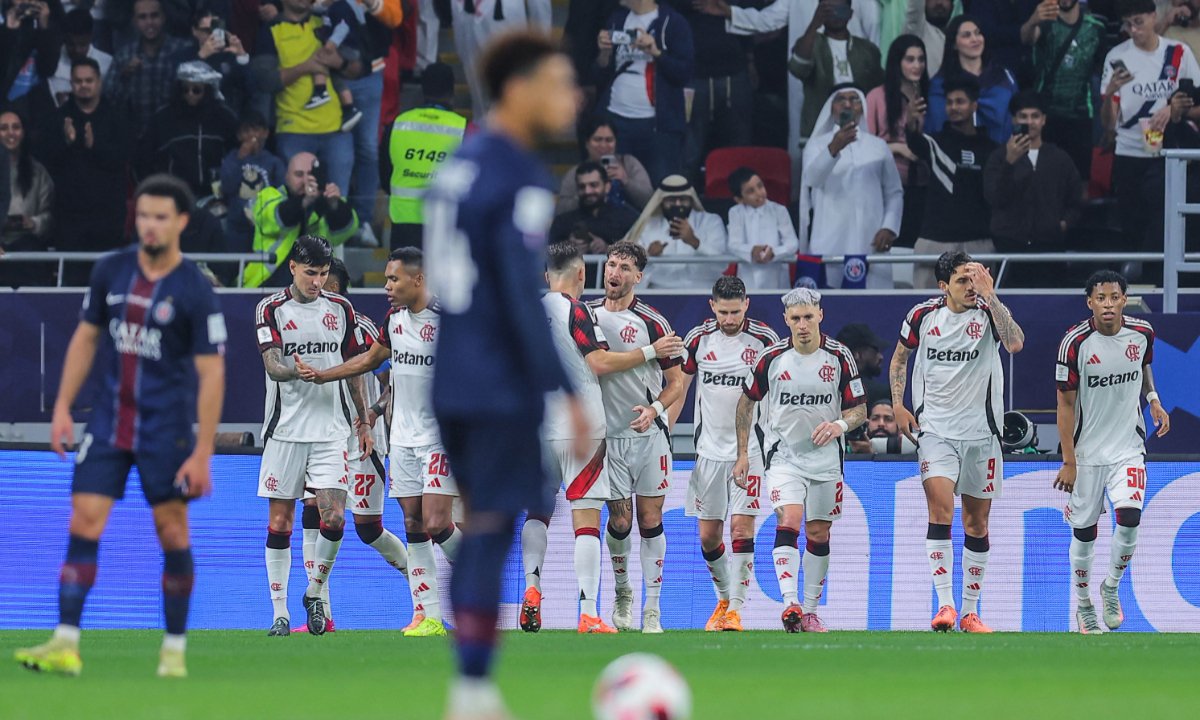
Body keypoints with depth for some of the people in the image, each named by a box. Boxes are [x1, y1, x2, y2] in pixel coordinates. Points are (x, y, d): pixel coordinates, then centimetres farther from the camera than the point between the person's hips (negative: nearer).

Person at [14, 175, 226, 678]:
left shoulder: (195, 292, -10)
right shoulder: (110, 271, 3)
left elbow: (211, 374, -10)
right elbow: (86, 338, 14)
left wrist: (202, 453, -14)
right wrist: (63, 407, 7)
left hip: (166, 428, -4)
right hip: (109, 421, 4)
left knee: (172, 533, 1)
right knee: (83, 523, -5)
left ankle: (174, 649, 12)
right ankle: (66, 645, -7)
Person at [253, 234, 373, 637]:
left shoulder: (341, 309, 9)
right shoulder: (271, 309, 0)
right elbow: (271, 365, -13)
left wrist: (364, 423, 14)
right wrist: (296, 371, -35)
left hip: (331, 431, 2)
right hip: (285, 432, -2)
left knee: (333, 518, -10)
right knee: (280, 522, 0)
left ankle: (315, 592, 12)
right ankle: (280, 613, 5)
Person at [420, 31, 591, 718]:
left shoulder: (458, 166, 13)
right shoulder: (520, 178, -14)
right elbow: (522, 295, -20)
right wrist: (565, 393, -17)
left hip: (453, 381, 9)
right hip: (501, 388, -9)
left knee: (484, 526, 14)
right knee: (492, 530, -6)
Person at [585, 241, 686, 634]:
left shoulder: (652, 323, -5)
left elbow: (676, 381, 0)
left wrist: (654, 409, -17)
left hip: (649, 434, -2)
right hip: (607, 435, 2)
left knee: (650, 520, -1)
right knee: (620, 520, 0)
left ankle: (652, 609, 3)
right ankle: (622, 591, 24)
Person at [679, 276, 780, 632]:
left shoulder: (764, 339, -4)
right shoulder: (699, 338, 2)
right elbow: (679, 387, 11)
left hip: (751, 447, -3)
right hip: (709, 449, 3)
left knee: (741, 526, -13)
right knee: (708, 536, 5)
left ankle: (735, 610, -12)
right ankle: (724, 599, 26)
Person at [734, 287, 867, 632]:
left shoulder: (839, 357, -5)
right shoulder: (772, 357, -6)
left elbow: (860, 409, 1)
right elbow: (746, 402, 8)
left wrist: (840, 424, -22)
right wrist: (742, 454, 6)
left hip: (825, 459, 2)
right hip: (783, 457, -2)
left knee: (818, 535, 8)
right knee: (789, 521, -21)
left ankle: (810, 611, 20)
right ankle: (789, 604, -31)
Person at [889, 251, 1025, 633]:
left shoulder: (987, 314, -6)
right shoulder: (923, 315, -1)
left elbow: (1016, 344, -27)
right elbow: (900, 357, 15)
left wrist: (990, 296, -29)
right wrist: (898, 405, 5)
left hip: (981, 433, 1)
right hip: (935, 428, -1)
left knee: (977, 523, 8)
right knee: (940, 510, -18)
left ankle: (970, 612, 18)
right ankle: (945, 605, -20)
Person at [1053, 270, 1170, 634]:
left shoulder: (1142, 333, -4)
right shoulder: (1075, 342, -15)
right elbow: (1066, 403, -10)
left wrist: (1153, 399, 1)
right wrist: (1068, 462, -11)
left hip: (1128, 447, 2)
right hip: (1087, 450, -2)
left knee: (1129, 519, -16)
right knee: (1084, 531, 5)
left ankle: (1111, 587, 9)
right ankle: (1083, 604, 26)